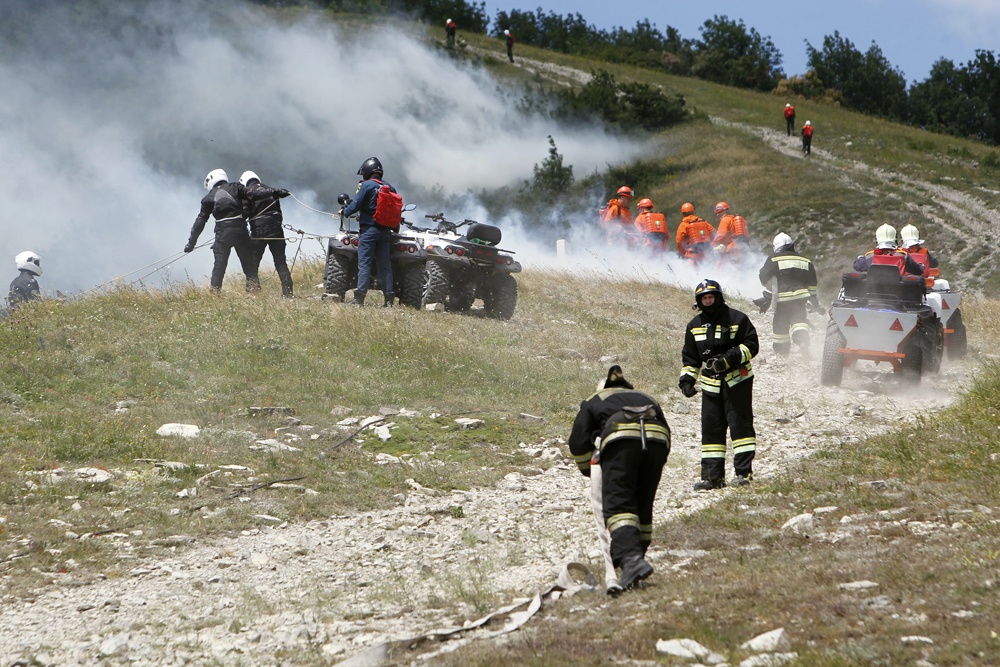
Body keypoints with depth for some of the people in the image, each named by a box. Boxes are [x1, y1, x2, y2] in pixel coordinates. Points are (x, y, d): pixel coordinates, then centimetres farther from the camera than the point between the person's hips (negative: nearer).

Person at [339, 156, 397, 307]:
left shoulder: (366, 186, -8)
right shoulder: (390, 188, 9)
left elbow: (356, 205, -11)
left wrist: (344, 212, 9)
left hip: (369, 229, -5)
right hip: (386, 231, 5)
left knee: (364, 263, -5)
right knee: (384, 264, 8)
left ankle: (360, 298, -12)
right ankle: (389, 299, 5)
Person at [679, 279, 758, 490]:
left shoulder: (737, 319, -2)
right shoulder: (695, 326, 13)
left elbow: (751, 345, -5)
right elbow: (690, 357, 21)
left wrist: (730, 358, -19)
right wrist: (687, 378, 8)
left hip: (737, 380, -5)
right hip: (711, 384, 5)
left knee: (740, 424, -8)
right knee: (711, 429, 2)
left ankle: (744, 471, -8)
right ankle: (712, 475, 5)